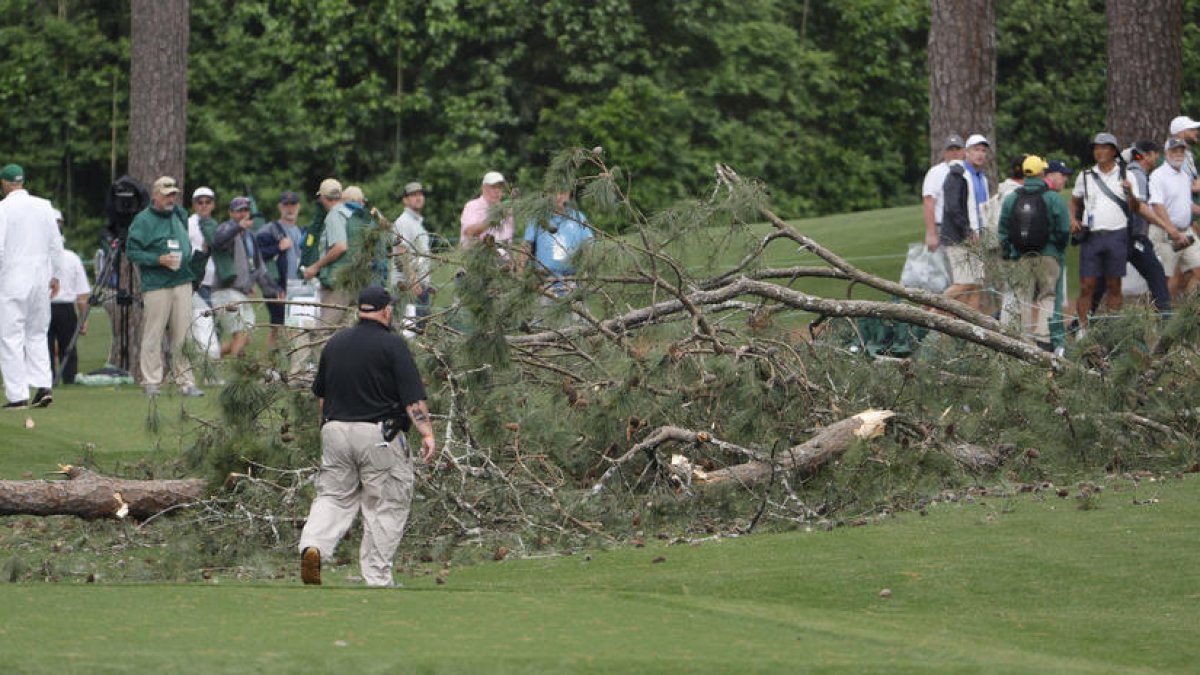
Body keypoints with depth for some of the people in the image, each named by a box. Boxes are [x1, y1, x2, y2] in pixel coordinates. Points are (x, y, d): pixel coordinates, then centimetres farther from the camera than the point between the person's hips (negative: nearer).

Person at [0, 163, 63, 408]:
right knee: (37, 334, 16)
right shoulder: (44, 206, 5)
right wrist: (56, 276, 18)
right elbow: (56, 244, 9)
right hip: (40, 278, 5)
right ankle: (44, 386, 4)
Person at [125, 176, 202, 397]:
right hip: (156, 286, -5)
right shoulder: (142, 220, -4)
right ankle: (151, 382, -1)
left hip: (182, 283, 5)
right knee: (153, 335, -5)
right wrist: (158, 260, -16)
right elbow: (132, 252, -7)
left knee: (183, 335, 3)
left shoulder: (180, 215, 16)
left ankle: (186, 381, 5)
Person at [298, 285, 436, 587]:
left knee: (333, 497, 12)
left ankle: (313, 545, -16)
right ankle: (377, 580, 4)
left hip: (335, 430, 5)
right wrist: (427, 433, -16)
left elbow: (320, 393, 20)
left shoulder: (335, 343, 10)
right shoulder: (392, 344, -7)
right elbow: (412, 396, -14)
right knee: (386, 506, 4)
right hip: (378, 437, -5)